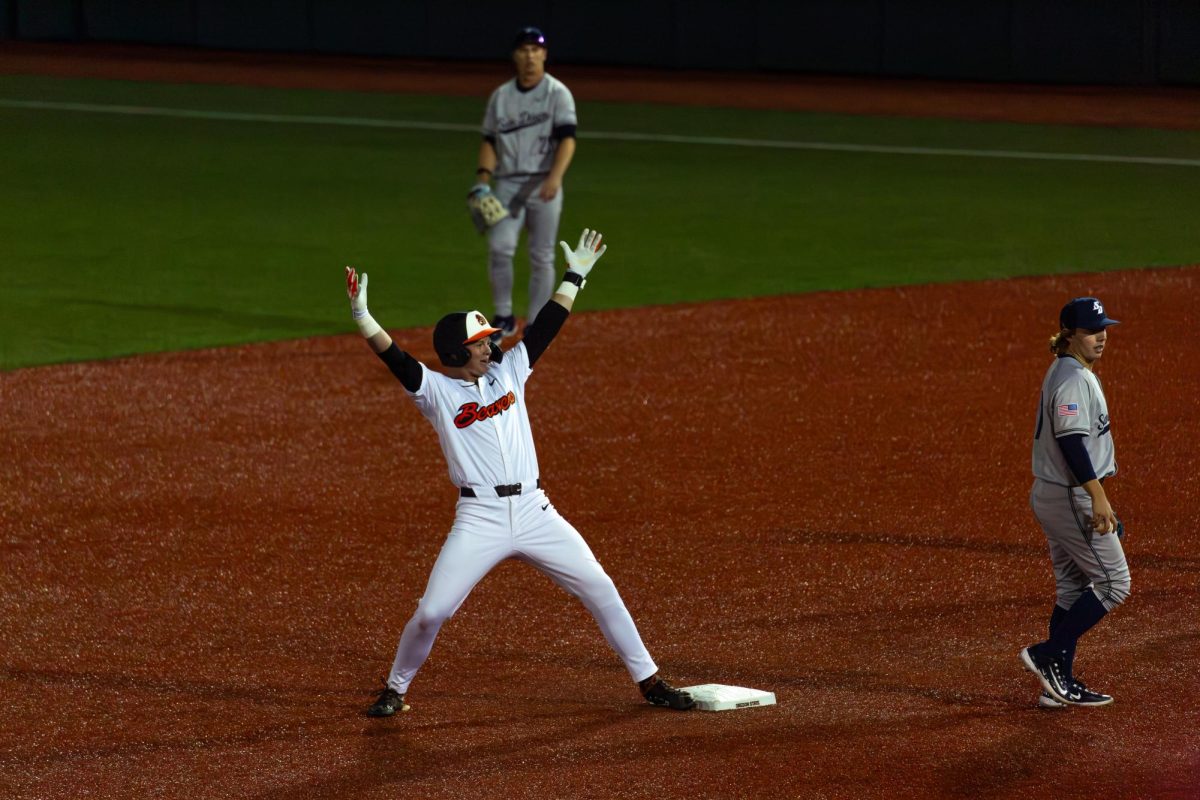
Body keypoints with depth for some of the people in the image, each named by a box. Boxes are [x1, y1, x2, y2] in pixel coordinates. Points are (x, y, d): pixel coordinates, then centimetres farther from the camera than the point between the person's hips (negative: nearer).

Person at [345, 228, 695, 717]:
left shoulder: (508, 372, 13)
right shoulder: (435, 390, 1)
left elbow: (545, 327, 15)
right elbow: (395, 359, -13)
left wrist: (574, 277, 13)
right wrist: (361, 316, -26)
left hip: (534, 511, 4)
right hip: (479, 519, -4)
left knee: (600, 590, 3)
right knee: (431, 612, -8)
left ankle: (648, 681, 13)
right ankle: (395, 690, 15)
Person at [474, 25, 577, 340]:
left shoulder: (558, 93, -2)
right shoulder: (501, 95, 11)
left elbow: (567, 139, -12)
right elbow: (489, 140, 14)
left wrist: (555, 177, -28)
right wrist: (483, 178, -2)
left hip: (543, 186, -3)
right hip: (508, 184, 3)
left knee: (542, 257, 1)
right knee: (500, 247, -13)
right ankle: (503, 317, 1)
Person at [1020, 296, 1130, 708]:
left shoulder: (1069, 373, 16)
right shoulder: (1073, 378, -17)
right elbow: (1071, 440, -25)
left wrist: (1096, 497, 24)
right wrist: (1098, 497, -27)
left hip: (1051, 493, 10)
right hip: (1072, 497, -10)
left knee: (1072, 588, 12)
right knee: (1113, 583, -5)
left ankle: (1059, 683, 14)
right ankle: (1048, 655, -6)